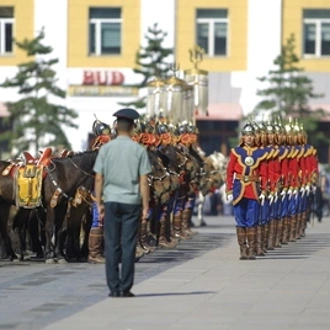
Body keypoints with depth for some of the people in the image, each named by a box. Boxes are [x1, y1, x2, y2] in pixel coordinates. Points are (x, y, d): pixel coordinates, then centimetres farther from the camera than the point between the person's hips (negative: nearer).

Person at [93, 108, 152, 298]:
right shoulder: (139, 150, -3)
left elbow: (99, 179, 1)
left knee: (112, 246, 5)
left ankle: (114, 288, 4)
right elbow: (144, 181, -4)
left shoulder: (106, 149, 2)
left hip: (111, 201, 1)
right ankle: (125, 288, 0)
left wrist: (99, 203, 9)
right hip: (131, 202, -1)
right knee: (128, 246, 1)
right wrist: (145, 206, 1)